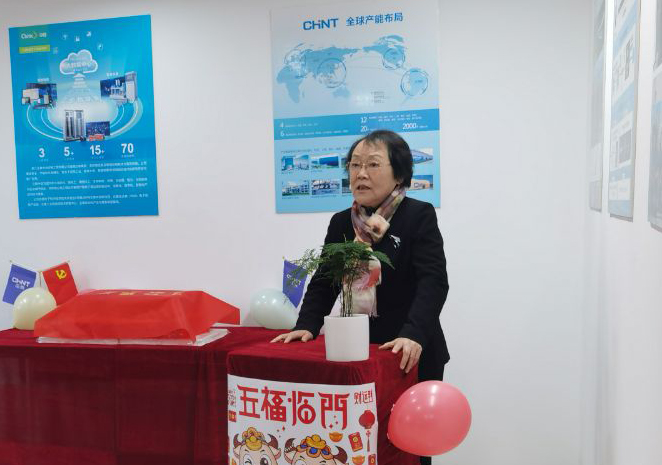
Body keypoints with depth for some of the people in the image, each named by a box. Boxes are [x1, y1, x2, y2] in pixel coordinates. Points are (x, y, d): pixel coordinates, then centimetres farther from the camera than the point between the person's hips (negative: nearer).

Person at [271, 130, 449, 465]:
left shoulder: (419, 216, -9)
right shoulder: (341, 223, 6)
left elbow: (433, 282, -19)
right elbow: (323, 281, 6)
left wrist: (413, 335, -33)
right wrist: (307, 325, -9)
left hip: (411, 357, -4)